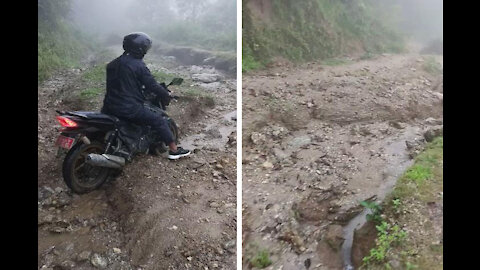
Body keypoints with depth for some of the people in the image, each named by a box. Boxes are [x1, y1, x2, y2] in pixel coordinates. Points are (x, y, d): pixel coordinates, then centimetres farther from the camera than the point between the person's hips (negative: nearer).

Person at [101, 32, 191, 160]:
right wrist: (166, 95, 3)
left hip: (110, 106, 7)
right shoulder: (138, 65, -12)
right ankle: (174, 150, 5)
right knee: (159, 121, 2)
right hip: (130, 108, -7)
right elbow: (152, 85, -12)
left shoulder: (112, 64, 10)